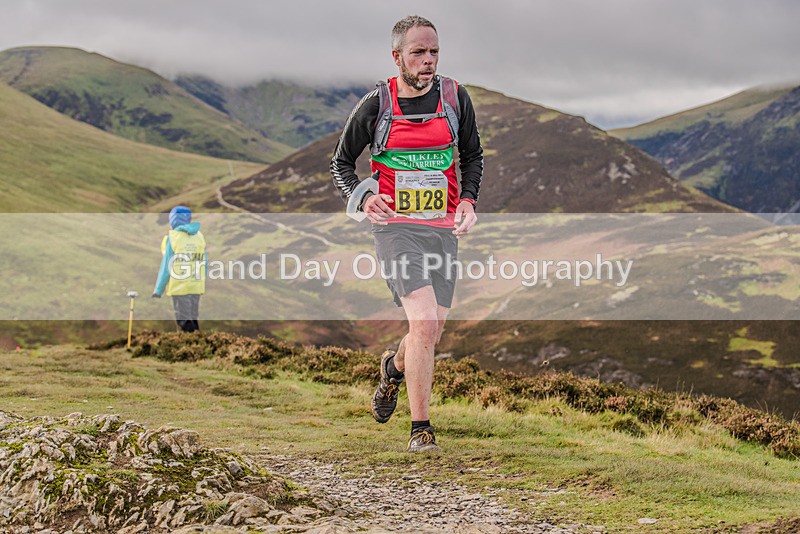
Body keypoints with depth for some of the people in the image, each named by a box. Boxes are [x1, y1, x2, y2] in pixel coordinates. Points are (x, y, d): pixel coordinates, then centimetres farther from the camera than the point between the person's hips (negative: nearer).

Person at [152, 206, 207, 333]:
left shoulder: (172, 238, -10)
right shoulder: (199, 236, 7)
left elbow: (166, 267, -10)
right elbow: (204, 264, 9)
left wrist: (158, 290, -3)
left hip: (179, 287, -5)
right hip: (196, 286, 5)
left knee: (184, 322, -2)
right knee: (193, 319, 14)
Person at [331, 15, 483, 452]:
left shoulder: (454, 97, 3)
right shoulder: (374, 106, -4)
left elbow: (473, 155, 16)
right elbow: (340, 162, 8)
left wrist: (468, 199, -2)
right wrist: (362, 198, -12)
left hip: (443, 229, 4)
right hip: (396, 227, -4)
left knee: (431, 334, 9)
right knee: (423, 322, -19)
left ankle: (395, 366, 46)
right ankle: (421, 430, -8)